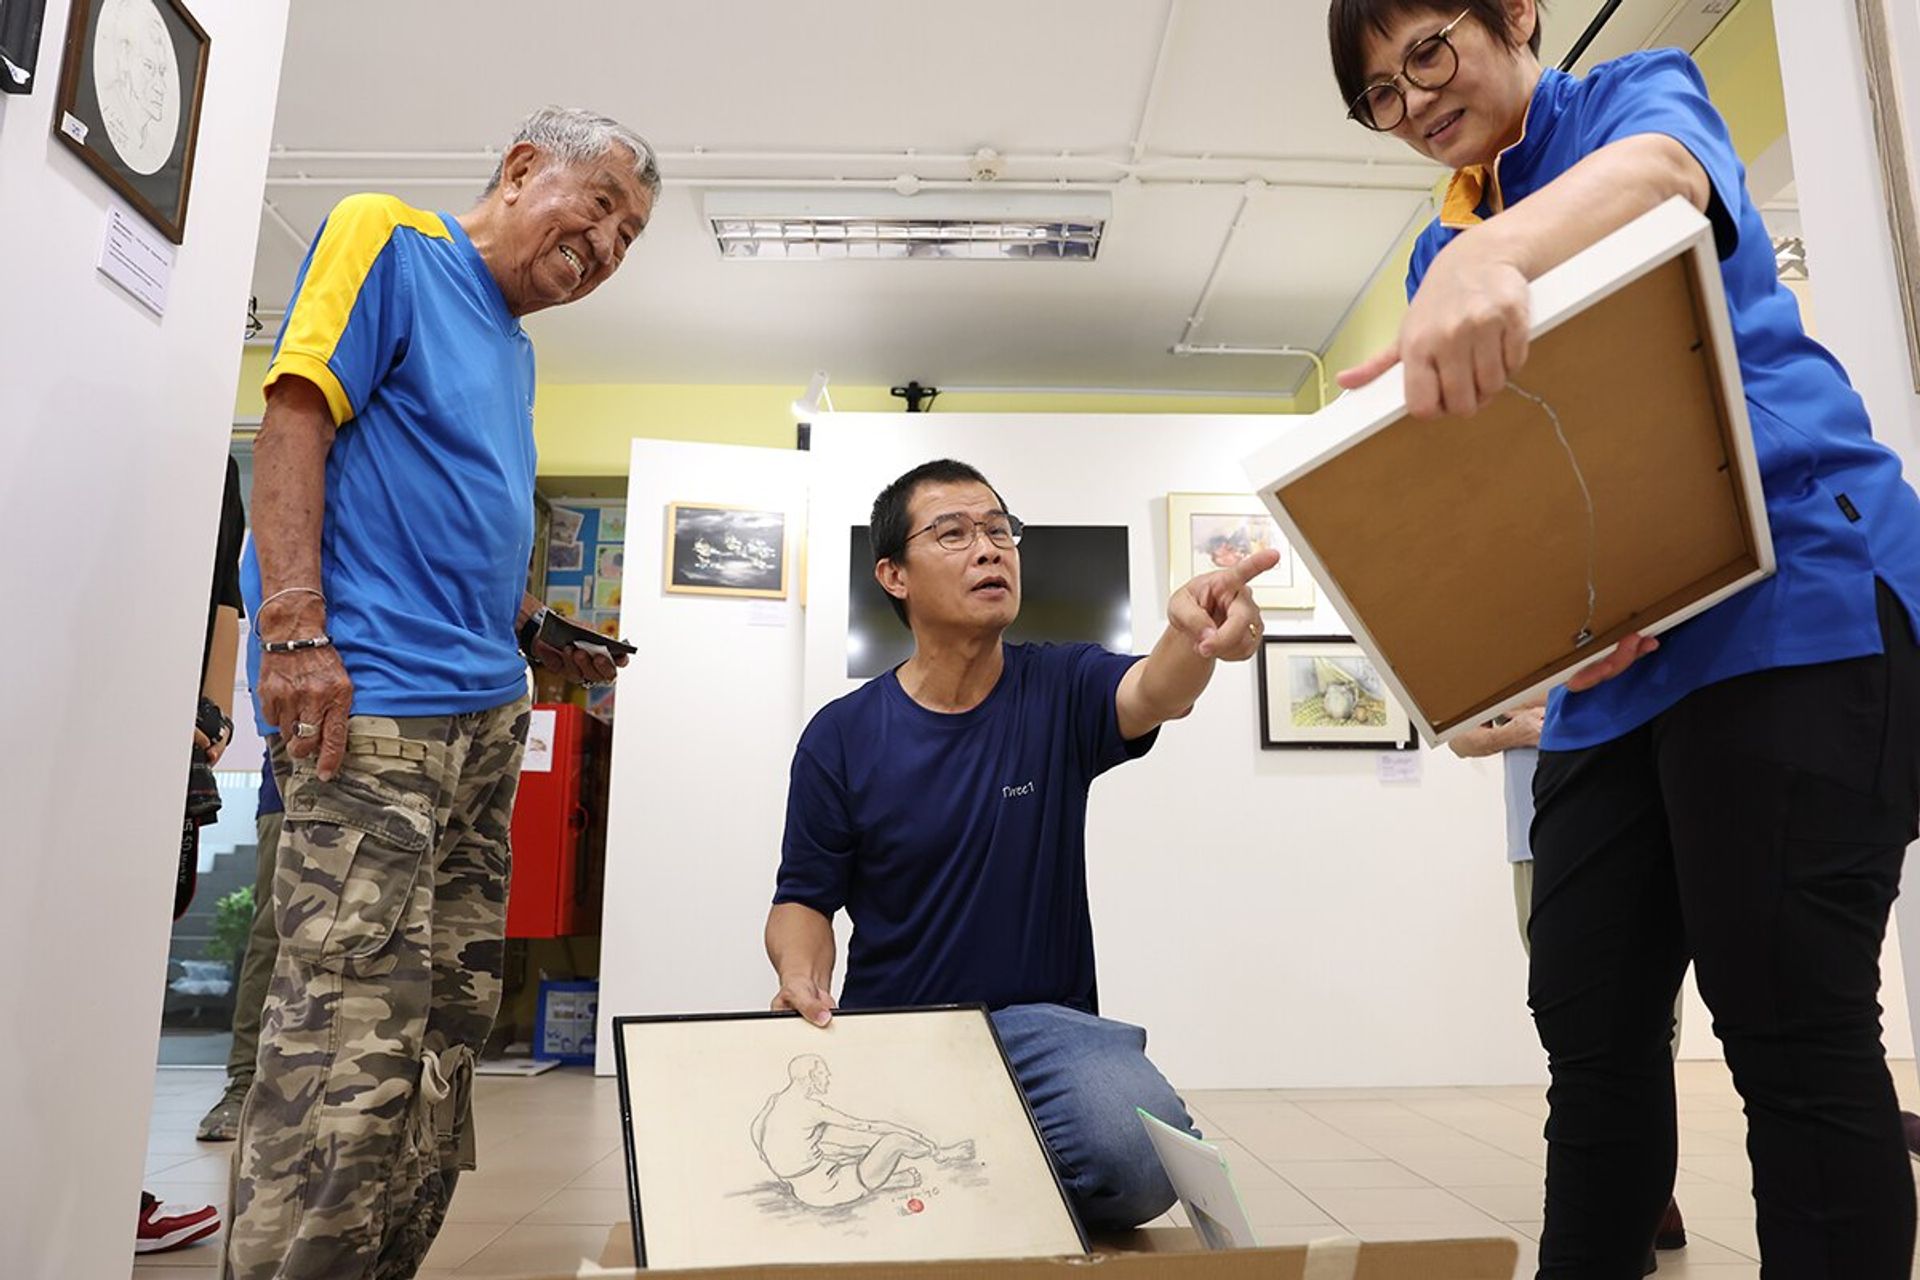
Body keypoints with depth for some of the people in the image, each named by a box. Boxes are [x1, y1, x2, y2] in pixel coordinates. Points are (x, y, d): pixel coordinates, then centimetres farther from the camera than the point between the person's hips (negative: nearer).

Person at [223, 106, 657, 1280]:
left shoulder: (514, 346, 23)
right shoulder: (390, 241, 1)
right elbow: (294, 420, -10)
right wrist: (294, 630, -19)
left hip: (488, 714, 9)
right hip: (373, 703, -9)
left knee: (450, 1030, 10)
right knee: (353, 1037, -12)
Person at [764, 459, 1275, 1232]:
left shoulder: (1059, 690, -3)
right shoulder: (841, 736, -2)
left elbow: (1153, 693, -25)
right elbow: (805, 898, 4)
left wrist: (1193, 636, -49)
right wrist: (800, 980, -19)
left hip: (1038, 1020, 0)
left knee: (1144, 1153, -29)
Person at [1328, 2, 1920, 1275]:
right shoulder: (1439, 260, 20)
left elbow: (1658, 167, -21)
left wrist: (1493, 256, -43)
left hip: (1792, 586, -6)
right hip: (1619, 647, 6)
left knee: (1790, 1022, -9)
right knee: (1591, 1019, 7)